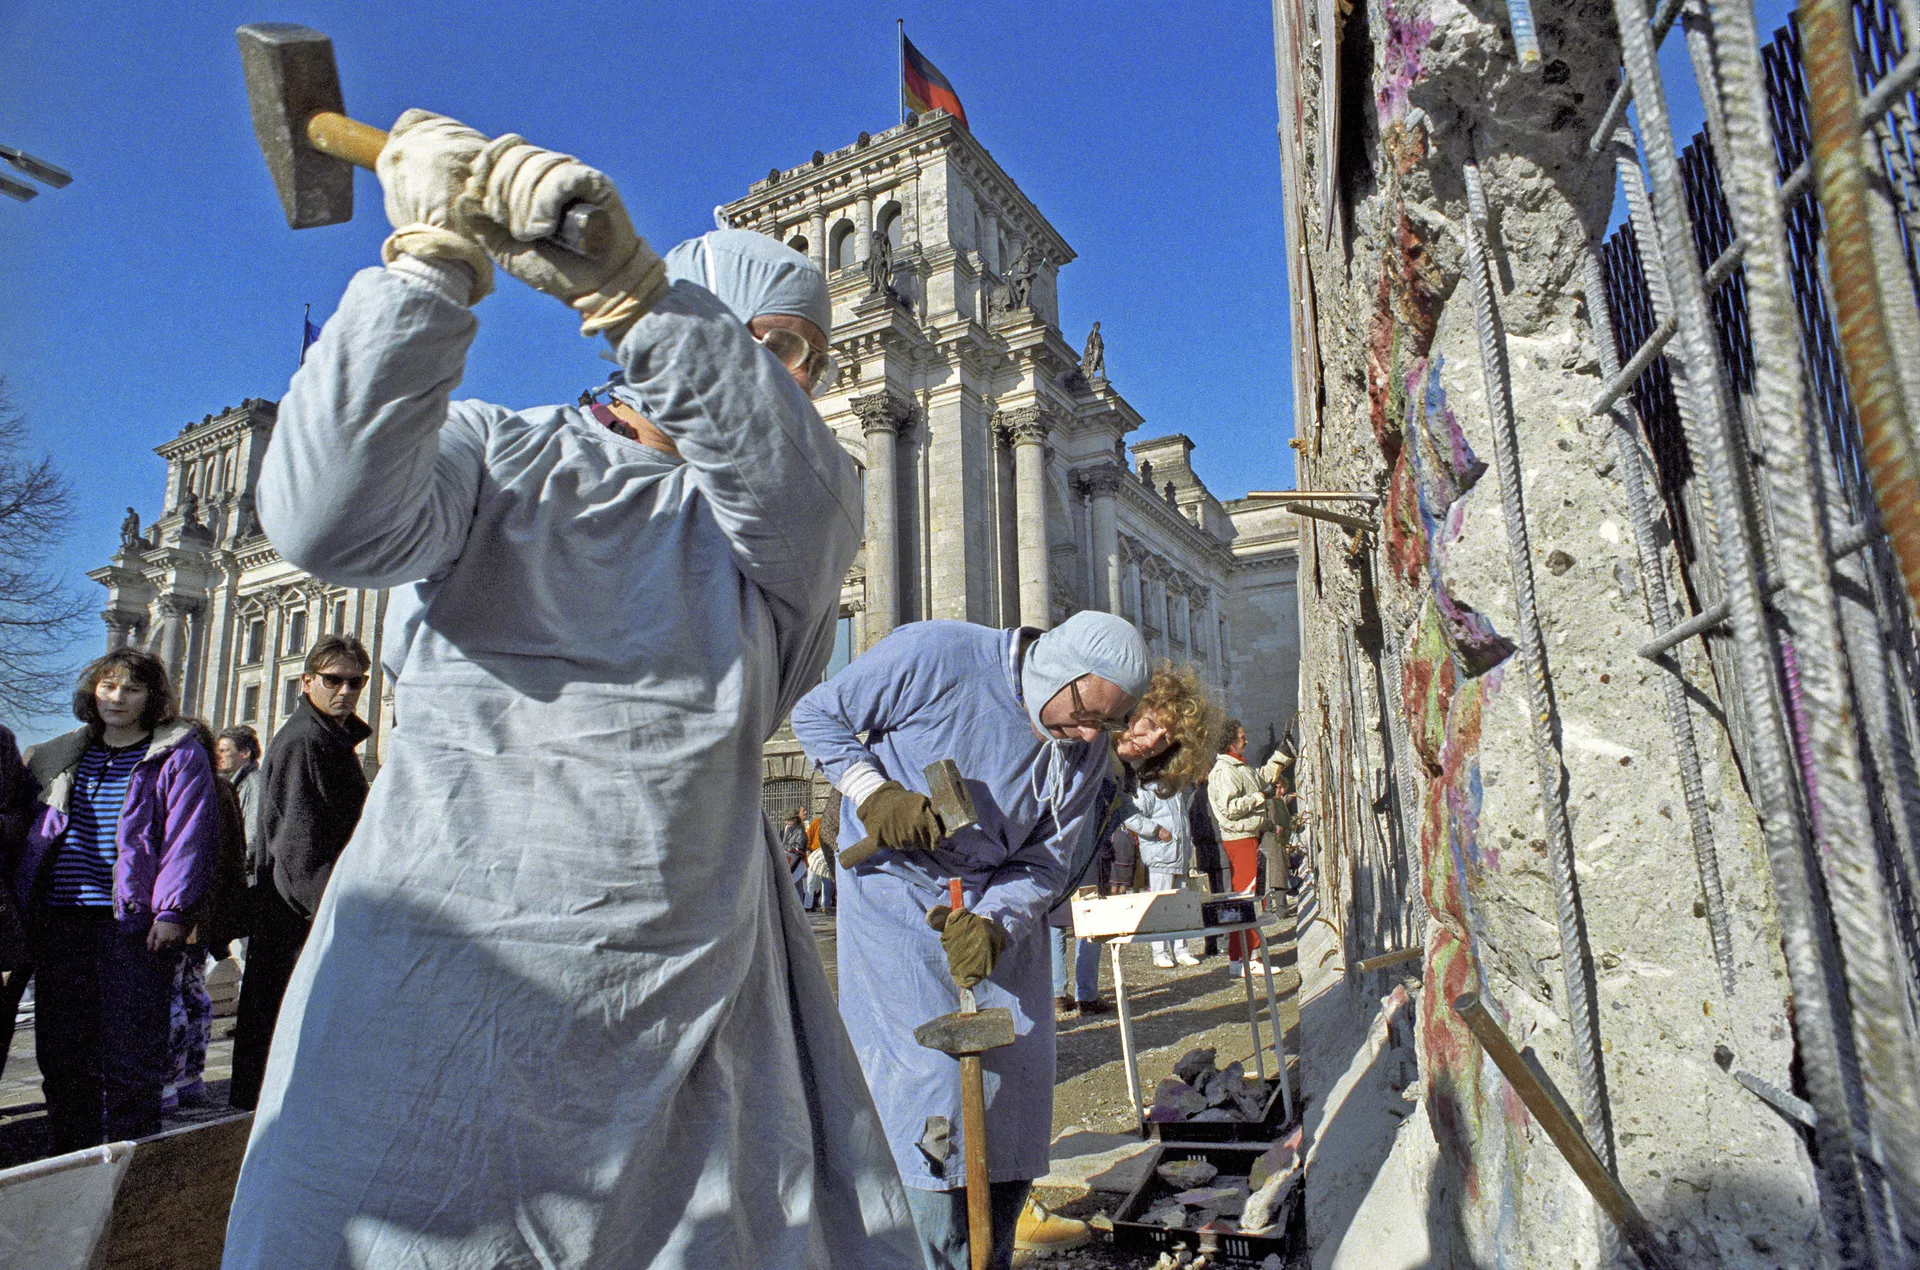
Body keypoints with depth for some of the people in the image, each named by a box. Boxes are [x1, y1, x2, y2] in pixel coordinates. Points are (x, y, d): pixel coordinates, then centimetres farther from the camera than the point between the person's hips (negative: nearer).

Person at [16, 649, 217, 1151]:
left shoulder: (179, 755, 0)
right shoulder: (61, 755, 17)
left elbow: (189, 837, -7)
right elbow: (32, 830, 23)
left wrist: (171, 909, -14)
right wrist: (22, 904, 13)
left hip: (133, 921, -5)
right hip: (60, 920, 5)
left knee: (129, 1048, -2)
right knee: (60, 1045, 10)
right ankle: (69, 1160, 23)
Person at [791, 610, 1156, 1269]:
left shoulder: (1087, 748, -8)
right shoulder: (933, 655, -23)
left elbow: (1047, 861, -6)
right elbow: (816, 714, -11)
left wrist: (991, 922, -23)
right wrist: (873, 792, -24)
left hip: (1000, 902, 5)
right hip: (896, 887, -4)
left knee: (1019, 1065, 7)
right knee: (924, 1072, -9)